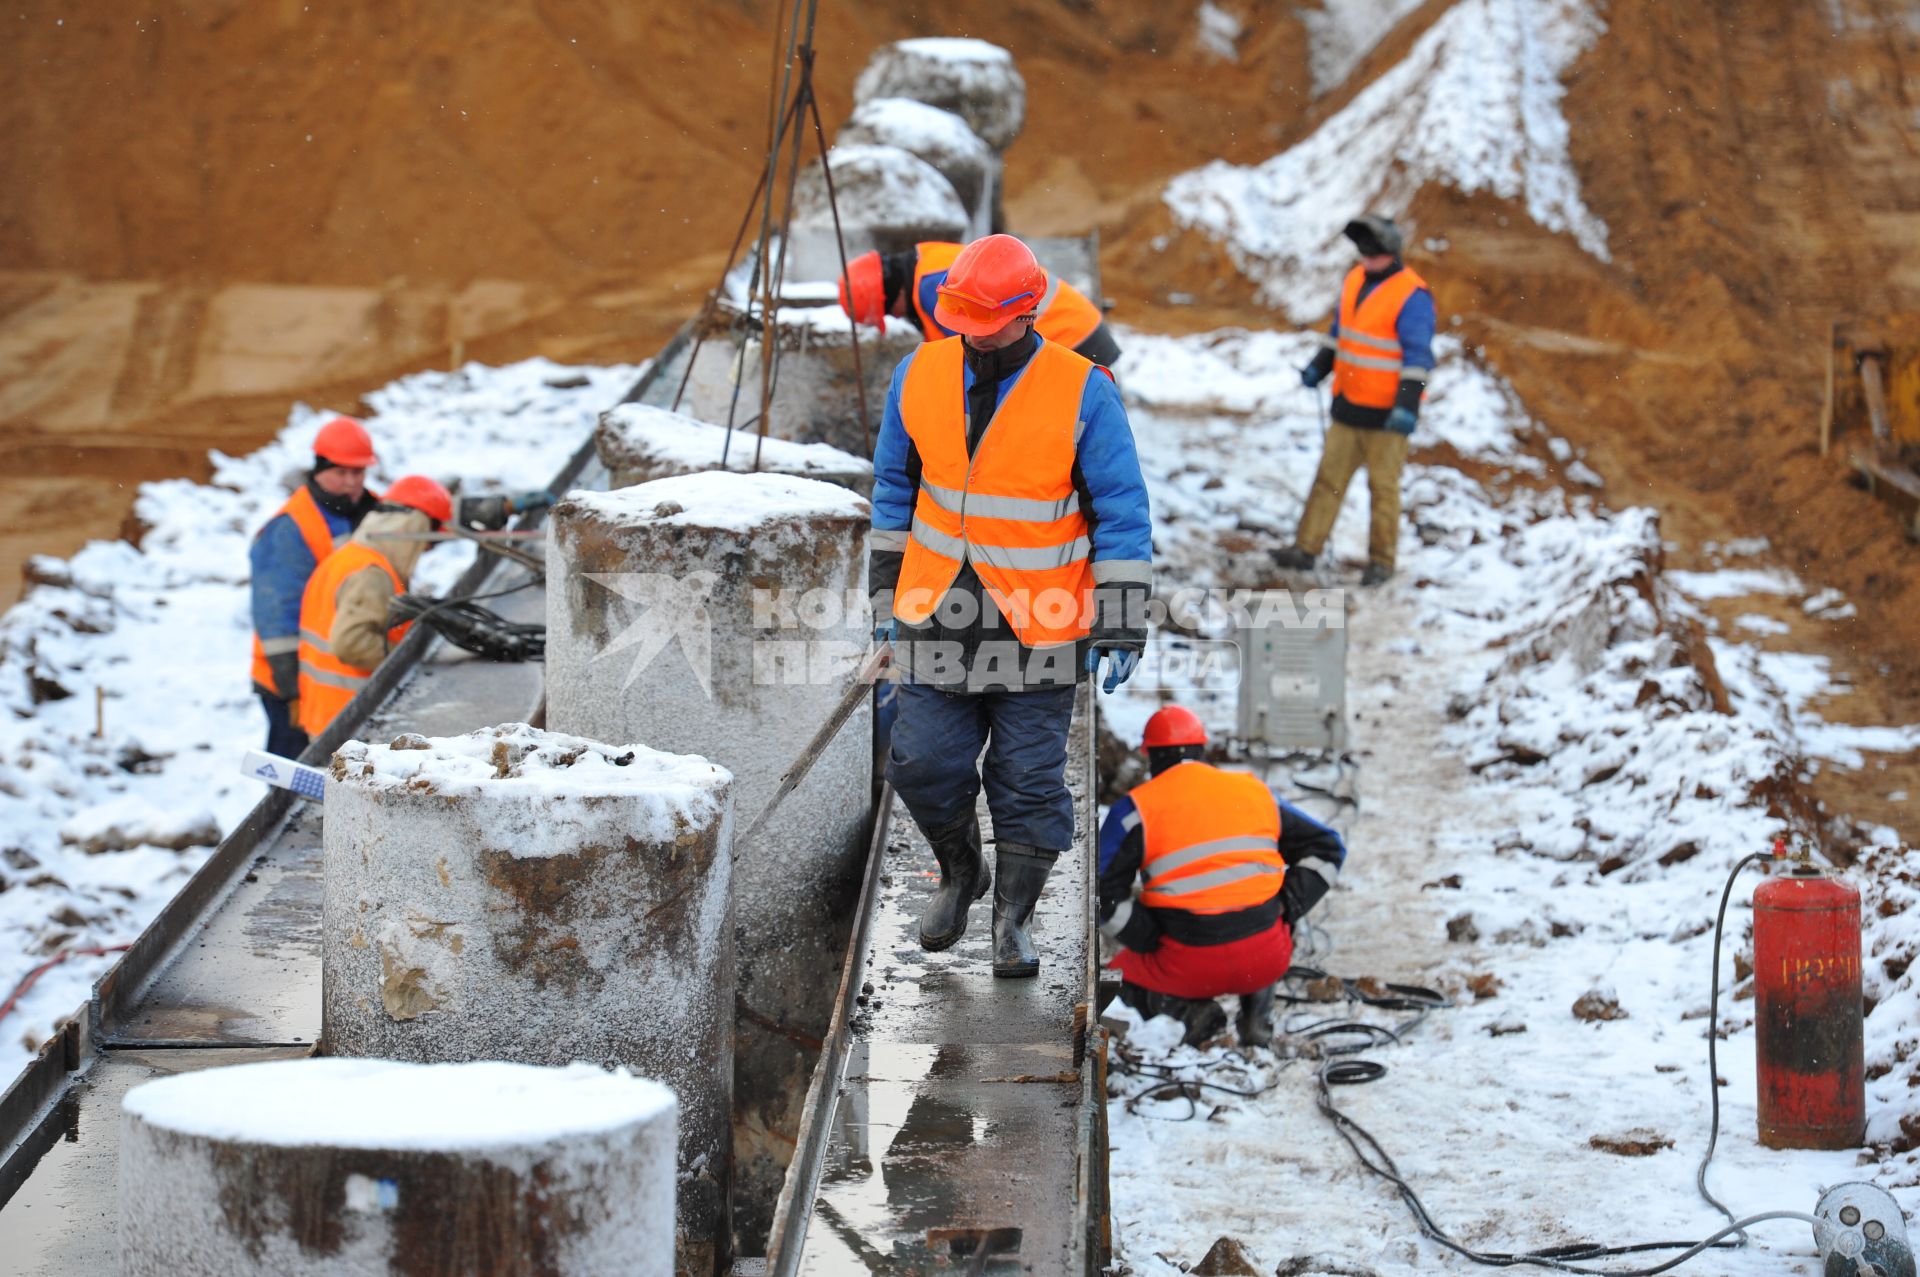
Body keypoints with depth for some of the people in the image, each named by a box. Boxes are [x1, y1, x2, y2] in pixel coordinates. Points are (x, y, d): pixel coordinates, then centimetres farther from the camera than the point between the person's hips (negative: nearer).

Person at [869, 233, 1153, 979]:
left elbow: (1122, 512, -7)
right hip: (938, 616, 3)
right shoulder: (920, 376, -1)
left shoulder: (1083, 392, -12)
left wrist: (1122, 627, -8)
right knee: (923, 763, 4)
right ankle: (960, 873, 31)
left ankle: (1013, 918, 17)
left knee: (1028, 778, 2)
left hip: (1039, 626, -3)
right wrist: (886, 593, 13)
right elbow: (894, 489, 12)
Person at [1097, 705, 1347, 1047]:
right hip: (1267, 963, 3)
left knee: (1122, 974, 31)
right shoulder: (1255, 792, 13)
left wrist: (1149, 941, 1)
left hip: (1190, 969, -3)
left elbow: (1102, 889, -8)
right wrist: (1287, 908, 11)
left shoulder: (1136, 809, 1)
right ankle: (1256, 1016, 16)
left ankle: (1188, 1009, 0)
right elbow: (1326, 847, 17)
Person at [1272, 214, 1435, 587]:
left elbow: (1417, 356, -17)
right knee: (1329, 478, 7)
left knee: (1383, 486, 2)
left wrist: (1407, 406, -23)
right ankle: (1306, 548, 11)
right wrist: (1319, 366, 17)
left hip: (1385, 412, -7)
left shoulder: (1411, 296, -15)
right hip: (1348, 403, 7)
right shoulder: (1355, 280, 8)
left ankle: (1382, 560, 12)